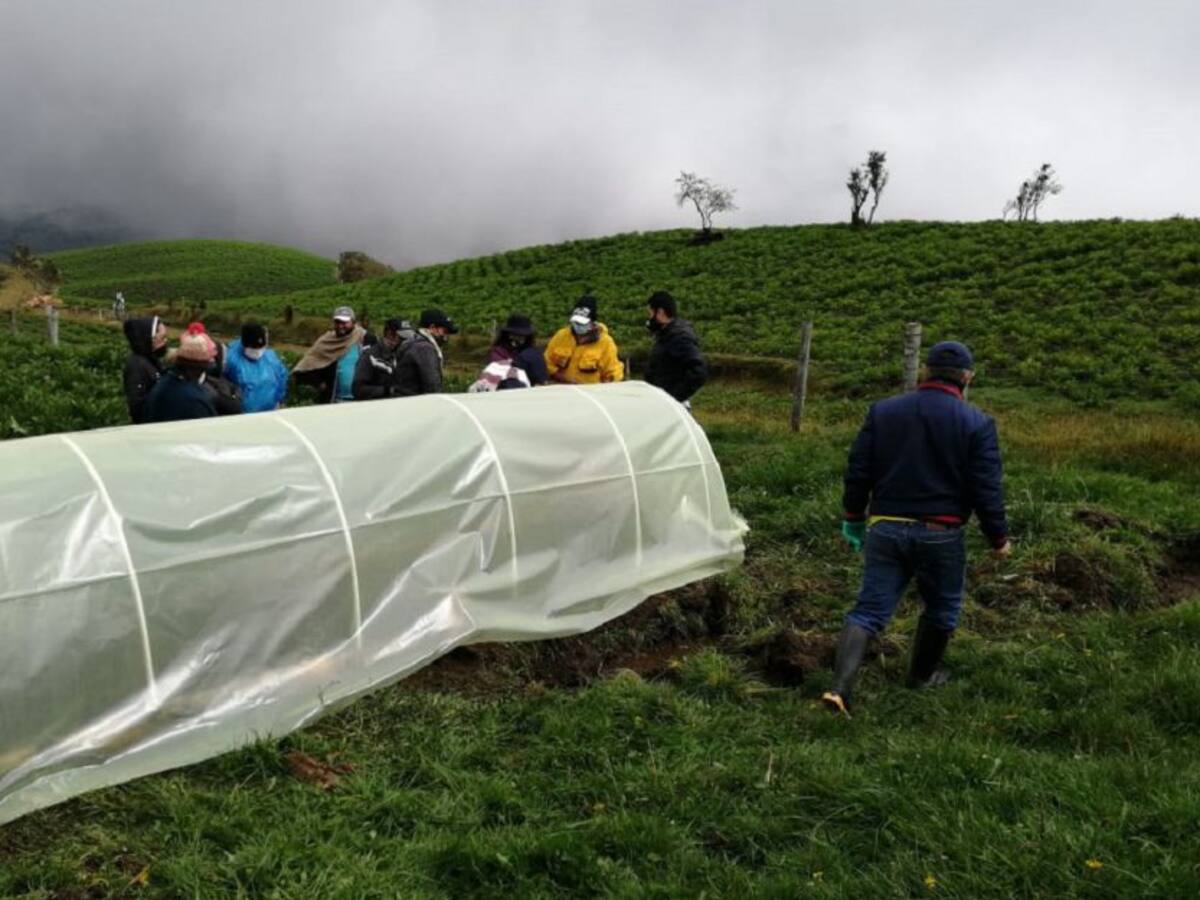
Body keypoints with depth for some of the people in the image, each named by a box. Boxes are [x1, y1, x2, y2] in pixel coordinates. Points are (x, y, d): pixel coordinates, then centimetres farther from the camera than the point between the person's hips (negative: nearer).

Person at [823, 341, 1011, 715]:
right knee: (941, 608, 22)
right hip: (940, 534, -2)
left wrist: (854, 517, 16)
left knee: (869, 610, 4)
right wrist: (999, 538, 7)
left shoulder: (883, 411, 2)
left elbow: (858, 471, 3)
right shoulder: (977, 424, -6)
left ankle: (839, 687, -9)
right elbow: (987, 489, -6)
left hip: (885, 528, 2)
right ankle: (923, 675, 37)